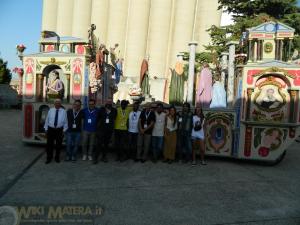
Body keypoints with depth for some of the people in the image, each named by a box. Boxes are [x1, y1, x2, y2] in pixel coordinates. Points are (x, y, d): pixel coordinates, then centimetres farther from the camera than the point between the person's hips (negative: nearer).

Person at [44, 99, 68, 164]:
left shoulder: (63, 111, 0)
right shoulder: (50, 110, 3)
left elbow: (65, 122, 1)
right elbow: (47, 120, 6)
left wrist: (64, 130, -3)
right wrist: (46, 129, 4)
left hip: (59, 130, -1)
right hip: (51, 129, 1)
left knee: (58, 144, 9)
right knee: (49, 144, 4)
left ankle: (57, 157, 26)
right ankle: (49, 158, 19)